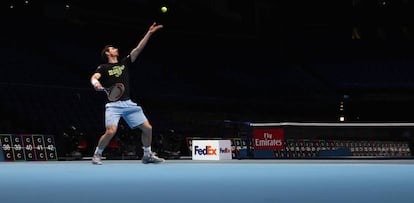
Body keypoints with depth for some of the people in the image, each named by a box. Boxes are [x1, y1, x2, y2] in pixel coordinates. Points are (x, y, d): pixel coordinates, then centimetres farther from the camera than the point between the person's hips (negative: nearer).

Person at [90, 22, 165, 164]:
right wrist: (95, 82, -38)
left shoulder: (124, 63, 17)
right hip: (113, 104, -5)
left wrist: (149, 33, 6)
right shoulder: (103, 68, 5)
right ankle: (97, 155, 0)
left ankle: (147, 155, 19)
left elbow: (138, 49, 11)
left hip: (128, 103, 5)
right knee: (111, 131, -22)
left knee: (147, 128, 1)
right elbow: (94, 77, -14)